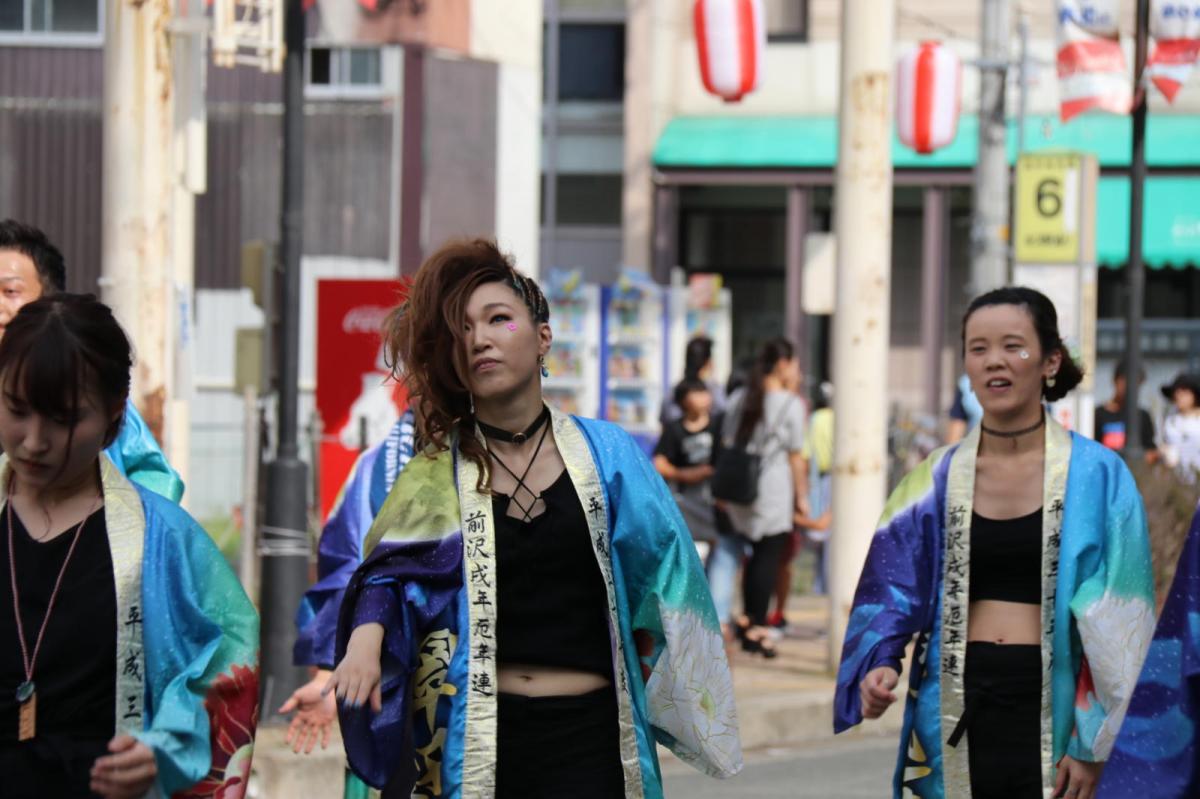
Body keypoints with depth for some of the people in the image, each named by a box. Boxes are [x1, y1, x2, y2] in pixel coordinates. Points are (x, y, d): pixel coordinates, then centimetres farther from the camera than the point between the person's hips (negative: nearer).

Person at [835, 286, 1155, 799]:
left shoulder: (1097, 477, -2)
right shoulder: (936, 481, 6)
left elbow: (1118, 624, -4)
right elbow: (892, 591, 6)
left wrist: (1095, 746, -10)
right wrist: (879, 665, -14)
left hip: (1051, 712, -2)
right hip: (958, 713, 2)